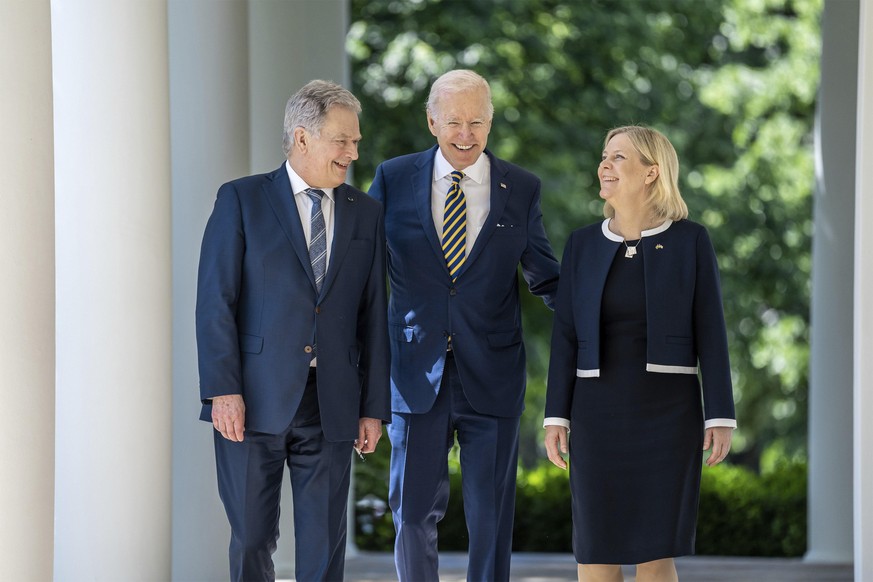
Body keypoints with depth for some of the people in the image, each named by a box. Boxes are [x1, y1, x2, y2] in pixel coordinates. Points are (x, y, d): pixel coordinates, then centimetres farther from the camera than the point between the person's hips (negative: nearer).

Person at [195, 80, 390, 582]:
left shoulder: (366, 214, 12)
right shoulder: (242, 200, 1)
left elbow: (374, 316, 11)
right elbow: (215, 301, -4)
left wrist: (375, 407, 6)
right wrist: (223, 390, -13)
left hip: (331, 405, 3)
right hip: (254, 402, -3)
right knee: (252, 540, 3)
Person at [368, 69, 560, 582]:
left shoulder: (522, 189, 3)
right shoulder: (394, 180, 2)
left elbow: (546, 276, 11)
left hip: (492, 380, 0)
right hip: (418, 379, 0)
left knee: (491, 519, 4)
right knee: (413, 513, 3)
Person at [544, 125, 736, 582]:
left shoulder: (690, 241, -2)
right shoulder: (583, 244, 5)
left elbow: (710, 333, -2)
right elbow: (566, 336, 6)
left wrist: (721, 417, -7)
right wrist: (556, 416, 0)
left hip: (668, 411, -2)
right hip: (600, 412, 2)